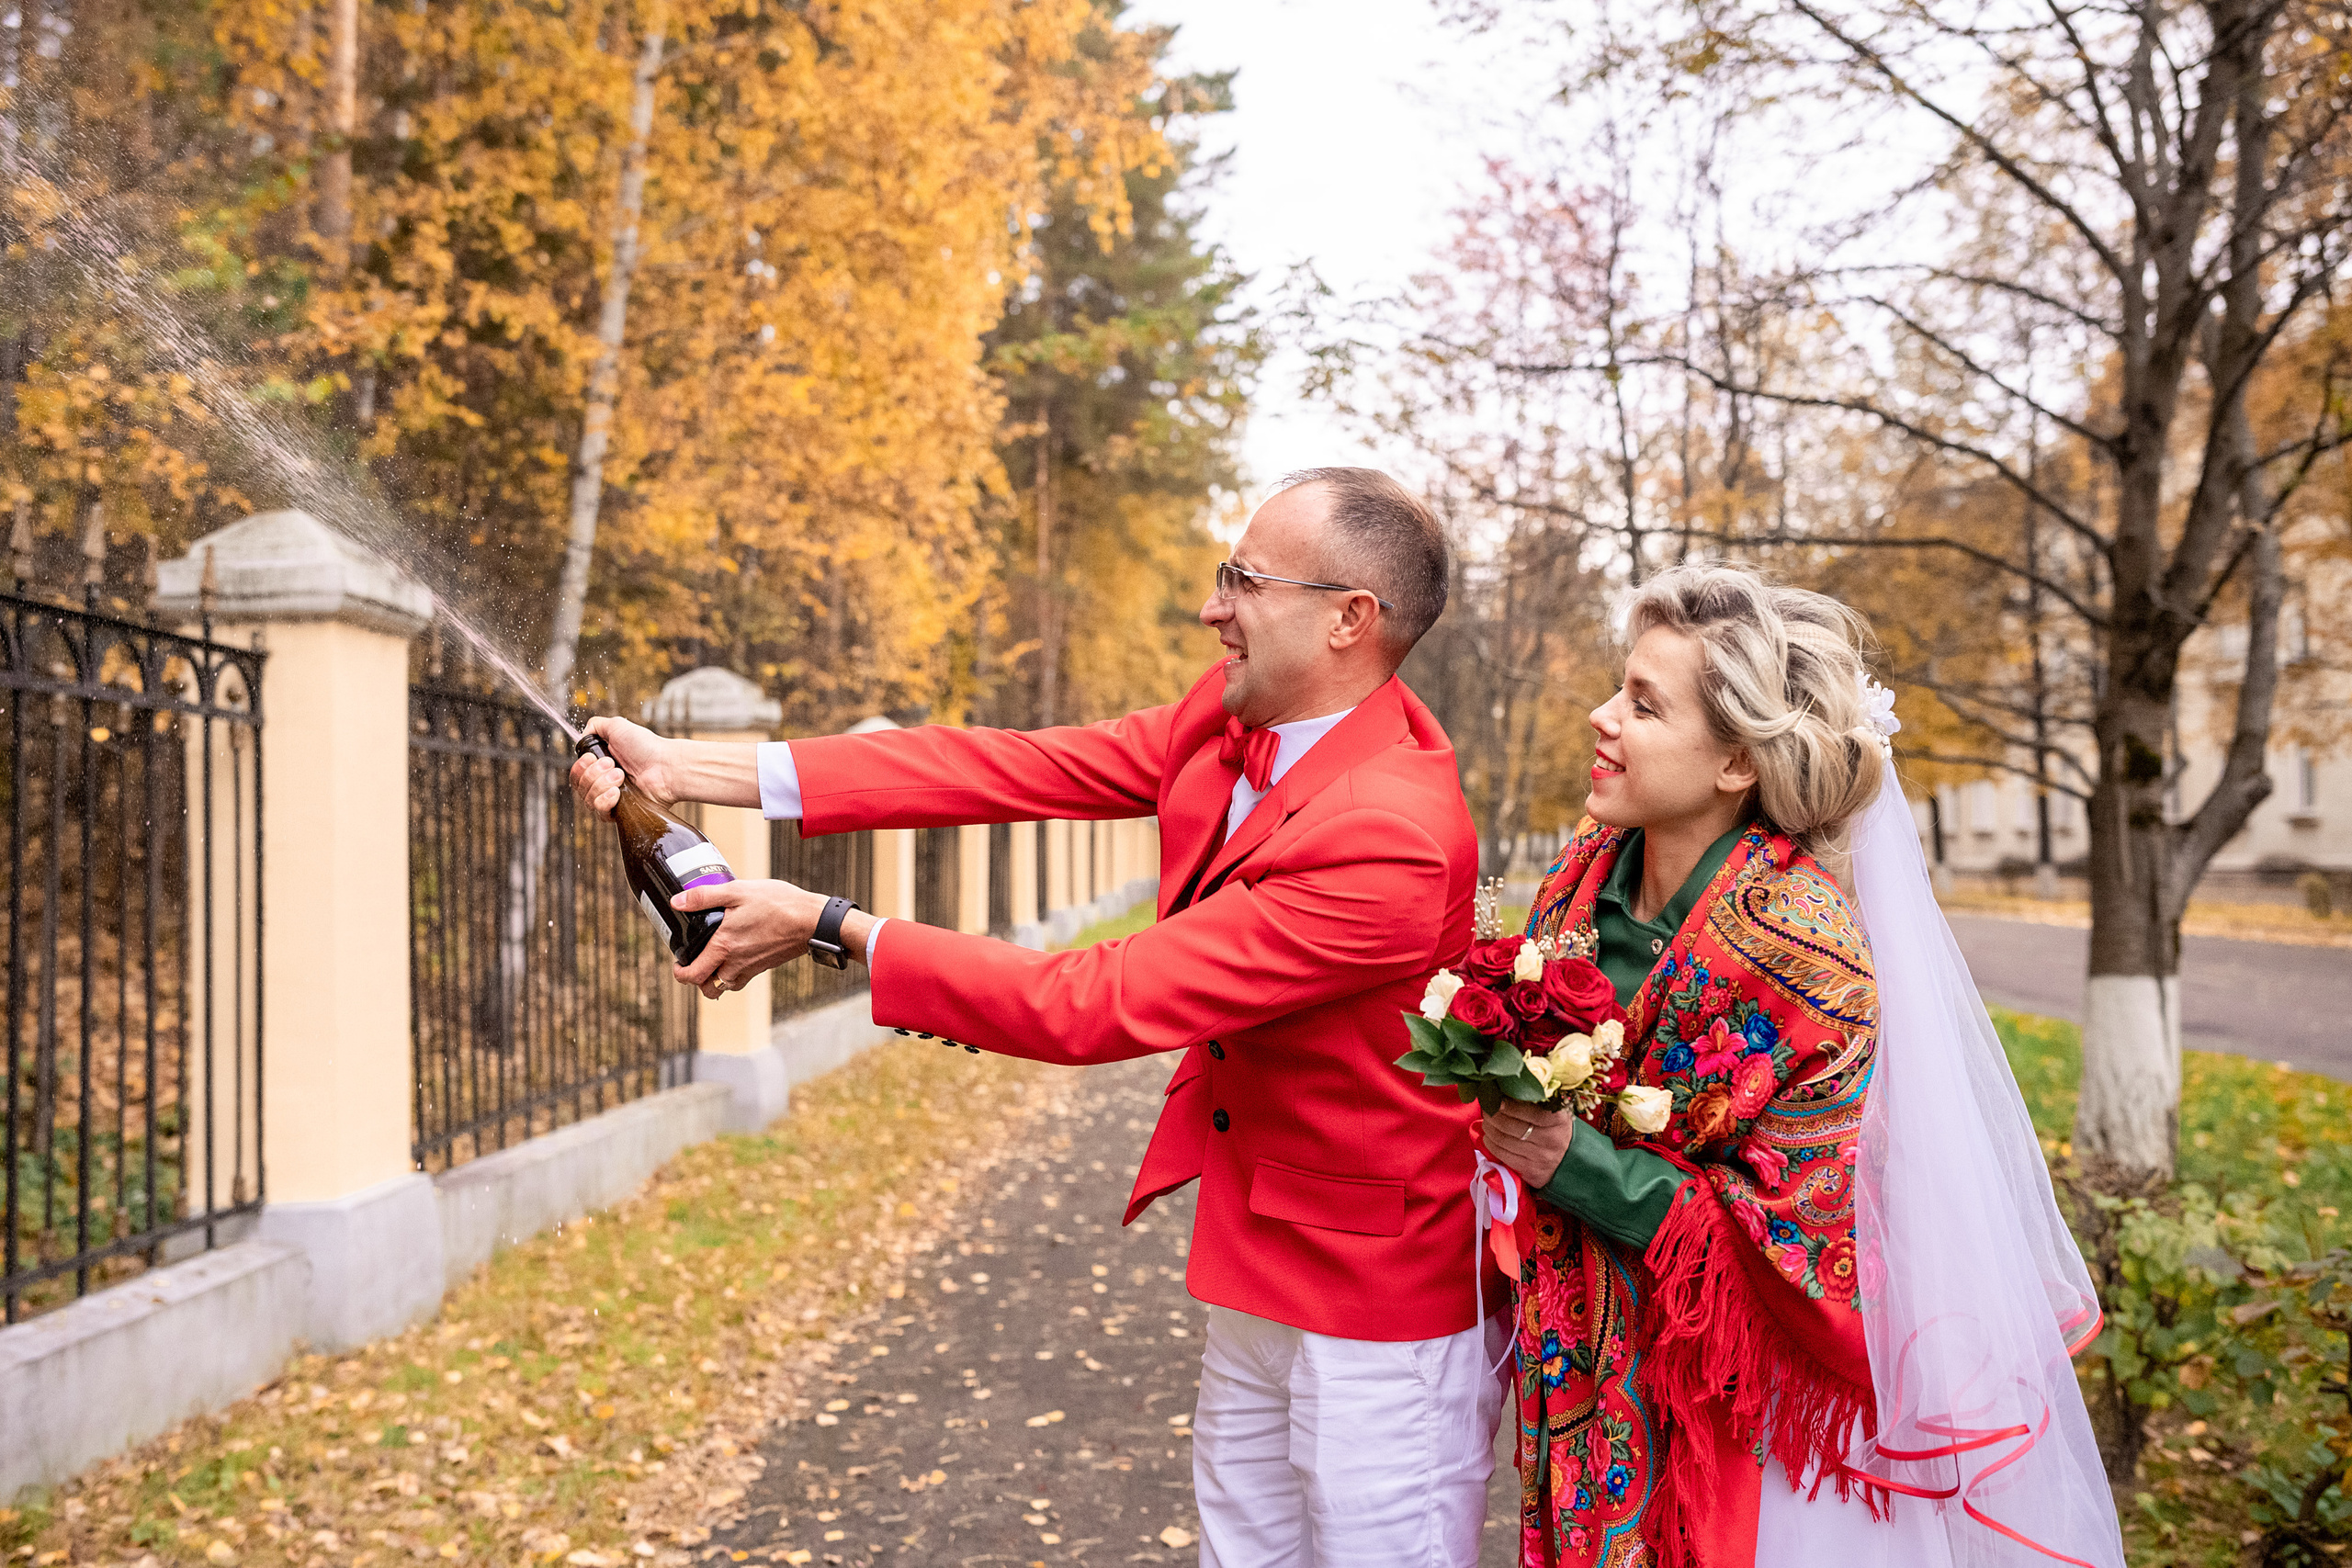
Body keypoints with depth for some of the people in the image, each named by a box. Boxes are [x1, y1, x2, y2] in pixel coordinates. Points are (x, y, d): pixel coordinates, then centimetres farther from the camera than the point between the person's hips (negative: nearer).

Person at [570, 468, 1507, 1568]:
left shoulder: (1390, 837, -30)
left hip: (1377, 1298, -8)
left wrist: (829, 926, -21)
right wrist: (691, 767, -10)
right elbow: (1012, 767, -7)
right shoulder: (1225, 722, -3)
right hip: (1255, 1272, 8)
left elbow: (1097, 1003, -28)